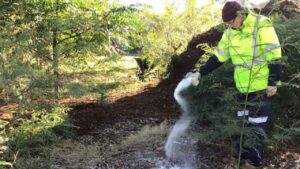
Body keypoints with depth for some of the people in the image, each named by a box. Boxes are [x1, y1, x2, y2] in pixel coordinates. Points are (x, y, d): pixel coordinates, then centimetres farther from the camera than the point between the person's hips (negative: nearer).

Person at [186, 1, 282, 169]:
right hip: (242, 86, 7)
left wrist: (273, 82, -17)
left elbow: (274, 55, -17)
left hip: (262, 86, -7)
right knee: (241, 123, 13)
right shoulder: (230, 32, 5)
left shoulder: (261, 25, -17)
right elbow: (218, 57, 9)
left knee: (256, 125, 0)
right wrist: (200, 73, 5)